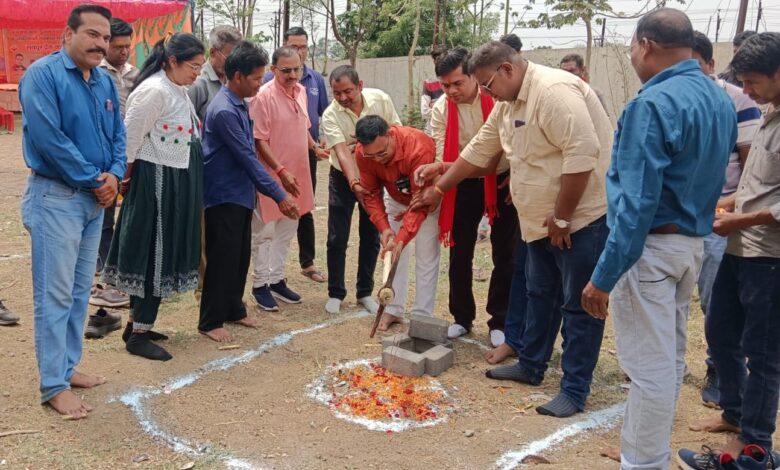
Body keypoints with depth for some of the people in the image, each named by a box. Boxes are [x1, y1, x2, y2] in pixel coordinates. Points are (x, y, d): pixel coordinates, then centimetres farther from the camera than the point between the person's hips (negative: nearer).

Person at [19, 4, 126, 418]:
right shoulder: (43, 74, -12)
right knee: (55, 294, -3)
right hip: (56, 197, -8)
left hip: (95, 198, 8)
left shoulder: (105, 81, 10)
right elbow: (48, 139, -20)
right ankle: (53, 386, 6)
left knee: (80, 290, 14)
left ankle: (67, 367, 27)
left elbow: (118, 134, 12)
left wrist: (113, 175, -7)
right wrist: (93, 180, -14)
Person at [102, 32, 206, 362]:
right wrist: (126, 175, -6)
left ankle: (137, 323, 28)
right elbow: (130, 137, -17)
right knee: (155, 255, -3)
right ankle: (139, 335, 7)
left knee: (161, 254, 15)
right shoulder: (154, 91, -18)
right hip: (156, 180, -10)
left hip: (176, 180, 10)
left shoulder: (179, 90, 12)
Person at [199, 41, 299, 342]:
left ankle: (234, 310, 30)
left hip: (241, 195, 9)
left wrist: (265, 190, 16)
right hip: (223, 196, -9)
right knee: (222, 260, -1)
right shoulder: (224, 111, -21)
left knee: (241, 256, 16)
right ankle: (210, 322, 12)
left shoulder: (239, 104, 9)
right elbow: (248, 158, -22)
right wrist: (279, 196, -19)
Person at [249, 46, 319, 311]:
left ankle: (277, 279, 28)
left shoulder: (301, 91, 6)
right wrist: (281, 171, -22)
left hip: (296, 174, 7)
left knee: (286, 230, 15)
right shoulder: (264, 96, -17)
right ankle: (260, 285, 17)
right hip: (272, 177, -7)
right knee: (264, 232, 5)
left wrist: (314, 146, 10)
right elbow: (259, 141, -18)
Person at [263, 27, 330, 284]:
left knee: (305, 209, 13)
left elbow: (324, 114, 13)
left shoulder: (316, 79, 5)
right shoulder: (270, 79, -8)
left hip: (308, 153, 4)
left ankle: (307, 262, 25)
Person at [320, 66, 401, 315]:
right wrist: (354, 184, -44)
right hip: (344, 178, -2)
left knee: (371, 237, 7)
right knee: (337, 238, -2)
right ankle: (335, 293, 13)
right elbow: (342, 152, -32)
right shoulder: (330, 115, -22)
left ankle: (365, 292, 21)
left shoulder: (381, 100, -15)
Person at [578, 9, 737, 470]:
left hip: (651, 247, -9)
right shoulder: (722, 100, 8)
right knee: (670, 358, 20)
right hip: (693, 244, 9)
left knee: (650, 366, 0)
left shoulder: (653, 104, -20)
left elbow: (636, 204, -24)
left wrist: (603, 276, -21)